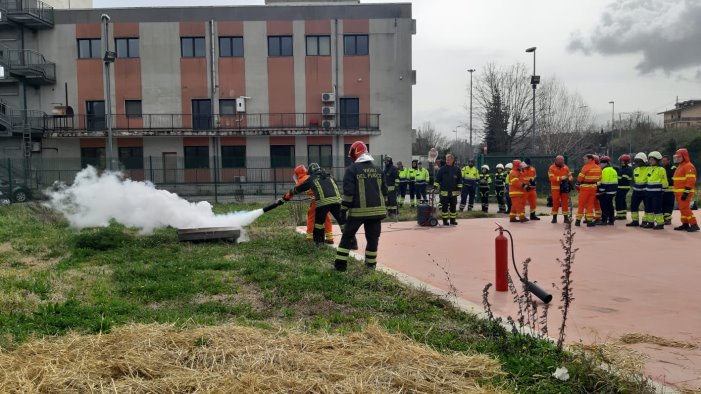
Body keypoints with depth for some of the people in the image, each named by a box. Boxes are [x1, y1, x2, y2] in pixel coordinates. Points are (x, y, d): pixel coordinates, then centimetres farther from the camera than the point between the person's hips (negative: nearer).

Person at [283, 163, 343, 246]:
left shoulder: (311, 178, 18)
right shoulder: (329, 176, 27)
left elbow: (298, 189, 28)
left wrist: (287, 195, 42)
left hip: (322, 202, -3)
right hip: (336, 200, 3)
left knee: (319, 221, 14)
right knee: (342, 220, 6)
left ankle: (318, 241, 15)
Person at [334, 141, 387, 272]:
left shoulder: (352, 169, -6)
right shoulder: (377, 169, 11)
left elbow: (348, 192, -11)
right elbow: (384, 191, 14)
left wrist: (344, 209, -3)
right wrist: (382, 208, 22)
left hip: (358, 210, -4)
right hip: (376, 209, 4)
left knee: (347, 236, 7)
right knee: (373, 237, 12)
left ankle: (340, 264, 7)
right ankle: (371, 263, 16)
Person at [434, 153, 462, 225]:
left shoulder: (457, 169, 4)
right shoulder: (442, 169, 1)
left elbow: (460, 180, 8)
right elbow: (437, 179, 2)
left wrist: (459, 188, 2)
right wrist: (436, 186, -7)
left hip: (454, 192, 1)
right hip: (444, 192, -1)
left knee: (453, 207, 8)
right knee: (444, 207, 2)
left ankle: (453, 220, 17)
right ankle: (445, 221, 9)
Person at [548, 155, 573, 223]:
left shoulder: (565, 167, 6)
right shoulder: (552, 168, -7)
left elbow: (569, 175, 11)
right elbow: (551, 178, -16)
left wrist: (570, 178, -12)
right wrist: (561, 178, -25)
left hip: (564, 187, 3)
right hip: (555, 188, -3)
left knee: (565, 202, 5)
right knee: (555, 202, 0)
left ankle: (566, 217, 11)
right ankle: (554, 217, 10)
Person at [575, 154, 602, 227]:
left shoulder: (586, 167, -13)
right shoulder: (598, 168, 7)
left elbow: (580, 177, -10)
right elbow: (599, 178, 11)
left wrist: (578, 185, 4)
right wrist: (596, 184, 19)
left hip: (585, 188, -5)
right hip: (593, 188, 5)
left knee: (581, 204, 4)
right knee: (590, 204, 10)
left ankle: (578, 220, 8)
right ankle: (589, 221, 9)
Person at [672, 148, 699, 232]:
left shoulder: (688, 166, -12)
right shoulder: (680, 166, 20)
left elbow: (690, 180, -20)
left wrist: (686, 192, -24)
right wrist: (676, 192, 24)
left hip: (685, 192, -10)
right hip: (679, 192, 10)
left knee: (685, 208, -13)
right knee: (682, 208, 11)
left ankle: (694, 225, -11)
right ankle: (685, 224, 16)